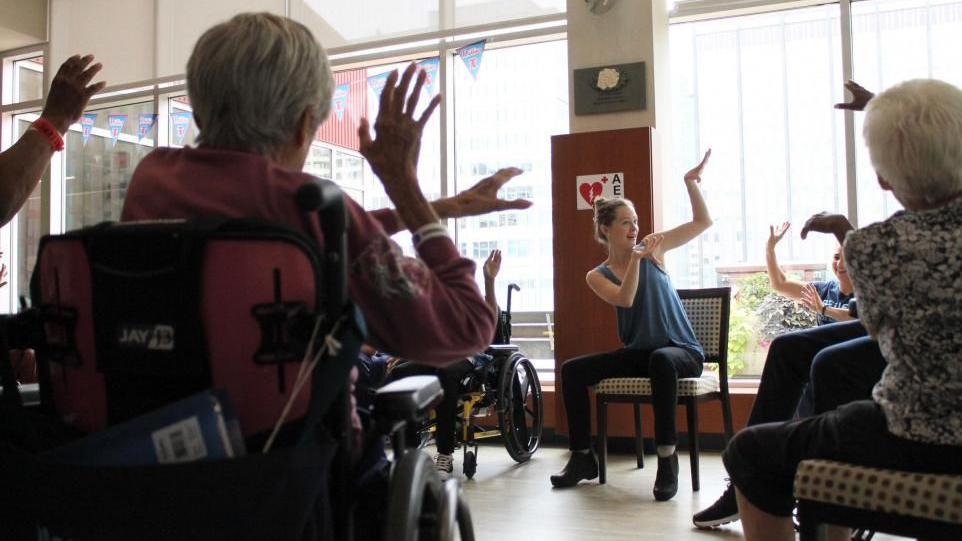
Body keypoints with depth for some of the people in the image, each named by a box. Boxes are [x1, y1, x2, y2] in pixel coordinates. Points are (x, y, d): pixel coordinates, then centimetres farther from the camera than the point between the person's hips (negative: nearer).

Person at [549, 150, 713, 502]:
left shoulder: (652, 248, 1)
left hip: (682, 352, -3)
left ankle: (667, 458, -31)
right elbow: (625, 299, -18)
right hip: (637, 353, 3)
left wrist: (690, 181, -9)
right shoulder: (597, 276, 2)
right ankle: (583, 457, -3)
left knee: (660, 360, -40)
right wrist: (637, 259, -25)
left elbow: (703, 222, 1)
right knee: (572, 369, -14)